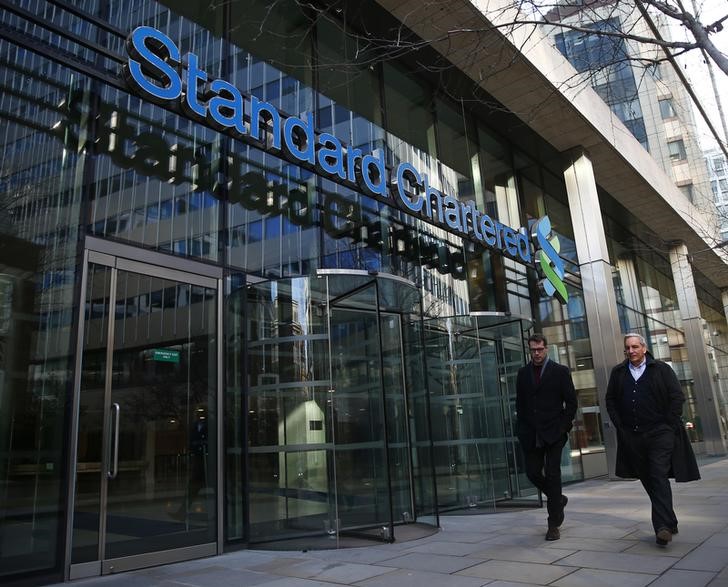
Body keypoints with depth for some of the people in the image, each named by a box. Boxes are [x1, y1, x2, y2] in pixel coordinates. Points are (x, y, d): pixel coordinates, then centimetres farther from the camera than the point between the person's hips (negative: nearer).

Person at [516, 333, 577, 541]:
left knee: (552, 475, -3)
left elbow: (571, 402, 1)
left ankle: (554, 525, 8)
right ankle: (558, 499, 32)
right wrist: (522, 429, 4)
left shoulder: (560, 371, 0)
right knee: (533, 473, 3)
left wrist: (564, 426, -6)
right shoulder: (523, 373, 9)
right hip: (531, 435, 4)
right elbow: (519, 403, 12)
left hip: (553, 433, -3)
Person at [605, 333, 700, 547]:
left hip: (660, 434, -4)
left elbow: (677, 397, -1)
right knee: (648, 480, 9)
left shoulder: (661, 369, 1)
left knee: (659, 478, -11)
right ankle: (669, 522, 23)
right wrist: (620, 426, 3)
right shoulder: (618, 373, 10)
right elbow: (610, 401, 12)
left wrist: (668, 425, -7)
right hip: (632, 437, 4)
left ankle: (663, 526, -12)